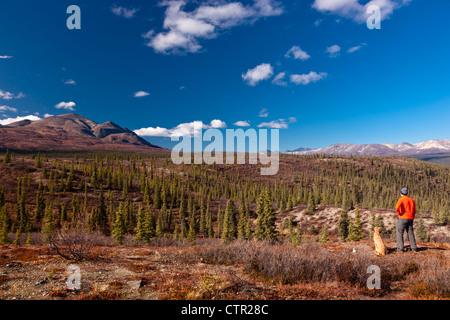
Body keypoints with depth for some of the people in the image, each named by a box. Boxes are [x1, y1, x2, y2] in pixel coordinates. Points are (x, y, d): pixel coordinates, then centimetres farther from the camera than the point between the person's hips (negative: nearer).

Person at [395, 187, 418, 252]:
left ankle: (400, 248, 2)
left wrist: (399, 214, -12)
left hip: (402, 218, -5)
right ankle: (414, 248, 14)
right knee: (410, 233, 14)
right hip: (410, 219, 5)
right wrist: (412, 219, 22)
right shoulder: (412, 200, 11)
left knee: (400, 233, 3)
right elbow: (414, 211, 15)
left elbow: (397, 207, -28)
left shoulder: (401, 199, -9)